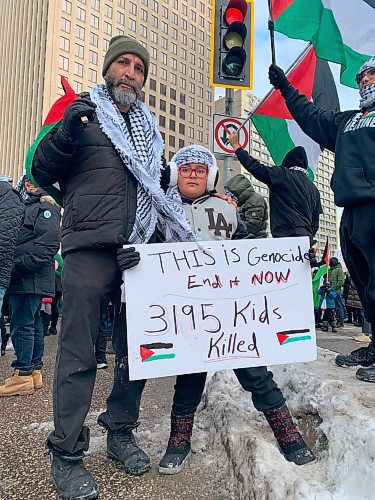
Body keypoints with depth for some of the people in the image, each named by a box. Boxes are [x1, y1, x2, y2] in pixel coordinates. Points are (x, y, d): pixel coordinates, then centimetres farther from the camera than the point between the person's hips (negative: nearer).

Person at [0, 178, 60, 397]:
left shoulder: (47, 206, -6)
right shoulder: (28, 205, 23)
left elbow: (49, 243, -18)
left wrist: (20, 262, -20)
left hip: (31, 277, -9)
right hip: (27, 277, 9)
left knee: (22, 324, -8)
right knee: (33, 323, 12)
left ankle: (23, 376, -1)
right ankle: (35, 372, 20)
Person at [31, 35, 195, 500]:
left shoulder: (149, 127, 22)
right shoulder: (83, 114, 8)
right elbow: (42, 174, 1)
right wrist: (65, 132, -15)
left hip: (138, 251, 5)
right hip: (89, 251, -5)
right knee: (78, 354, -3)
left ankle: (120, 433, 24)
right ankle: (66, 454, 10)